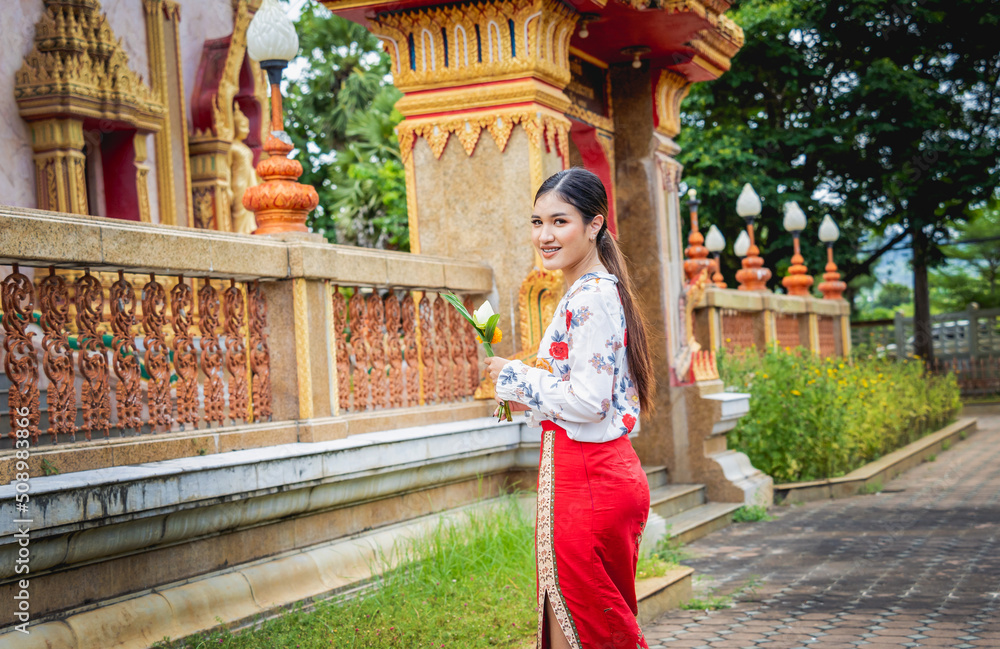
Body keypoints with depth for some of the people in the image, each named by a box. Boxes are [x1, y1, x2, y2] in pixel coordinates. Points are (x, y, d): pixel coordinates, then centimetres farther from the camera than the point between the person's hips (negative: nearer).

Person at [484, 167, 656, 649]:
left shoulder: (591, 298, -16)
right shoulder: (597, 291, 15)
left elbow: (588, 401, -22)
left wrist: (514, 378, -9)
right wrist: (529, 398, 12)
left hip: (586, 478, -10)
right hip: (607, 470, 10)